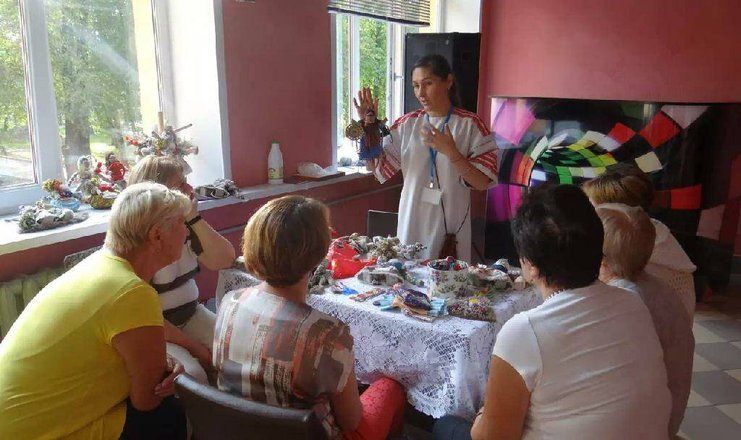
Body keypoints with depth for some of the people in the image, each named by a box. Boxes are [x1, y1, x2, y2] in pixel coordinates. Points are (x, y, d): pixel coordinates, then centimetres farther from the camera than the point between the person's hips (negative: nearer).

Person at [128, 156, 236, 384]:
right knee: (193, 374, -29)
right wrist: (194, 347, -18)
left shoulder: (185, 227, 1)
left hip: (191, 315, 6)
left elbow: (225, 259, -7)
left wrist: (195, 219, -18)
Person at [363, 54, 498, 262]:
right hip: (411, 224, 3)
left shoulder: (469, 124, -5)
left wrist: (451, 152, -22)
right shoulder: (408, 123, 4)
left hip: (451, 227, -3)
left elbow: (482, 183, -9)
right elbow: (375, 165, 7)